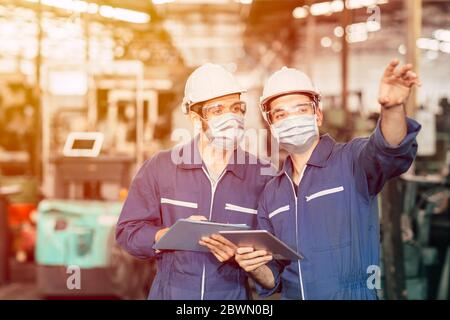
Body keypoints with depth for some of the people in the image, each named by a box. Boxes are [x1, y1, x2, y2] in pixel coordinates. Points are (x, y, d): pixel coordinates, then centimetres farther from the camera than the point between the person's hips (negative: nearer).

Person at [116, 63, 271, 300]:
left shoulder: (262, 176, 0)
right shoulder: (160, 167, 0)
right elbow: (128, 231, -1)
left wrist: (239, 254, -20)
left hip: (234, 295, 0)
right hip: (170, 292, 0)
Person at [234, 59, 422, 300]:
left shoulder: (352, 161, -3)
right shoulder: (271, 194, 11)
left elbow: (392, 151, -24)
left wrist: (393, 108, -42)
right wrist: (255, 268, -6)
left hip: (355, 295, -3)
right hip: (292, 295, 3)